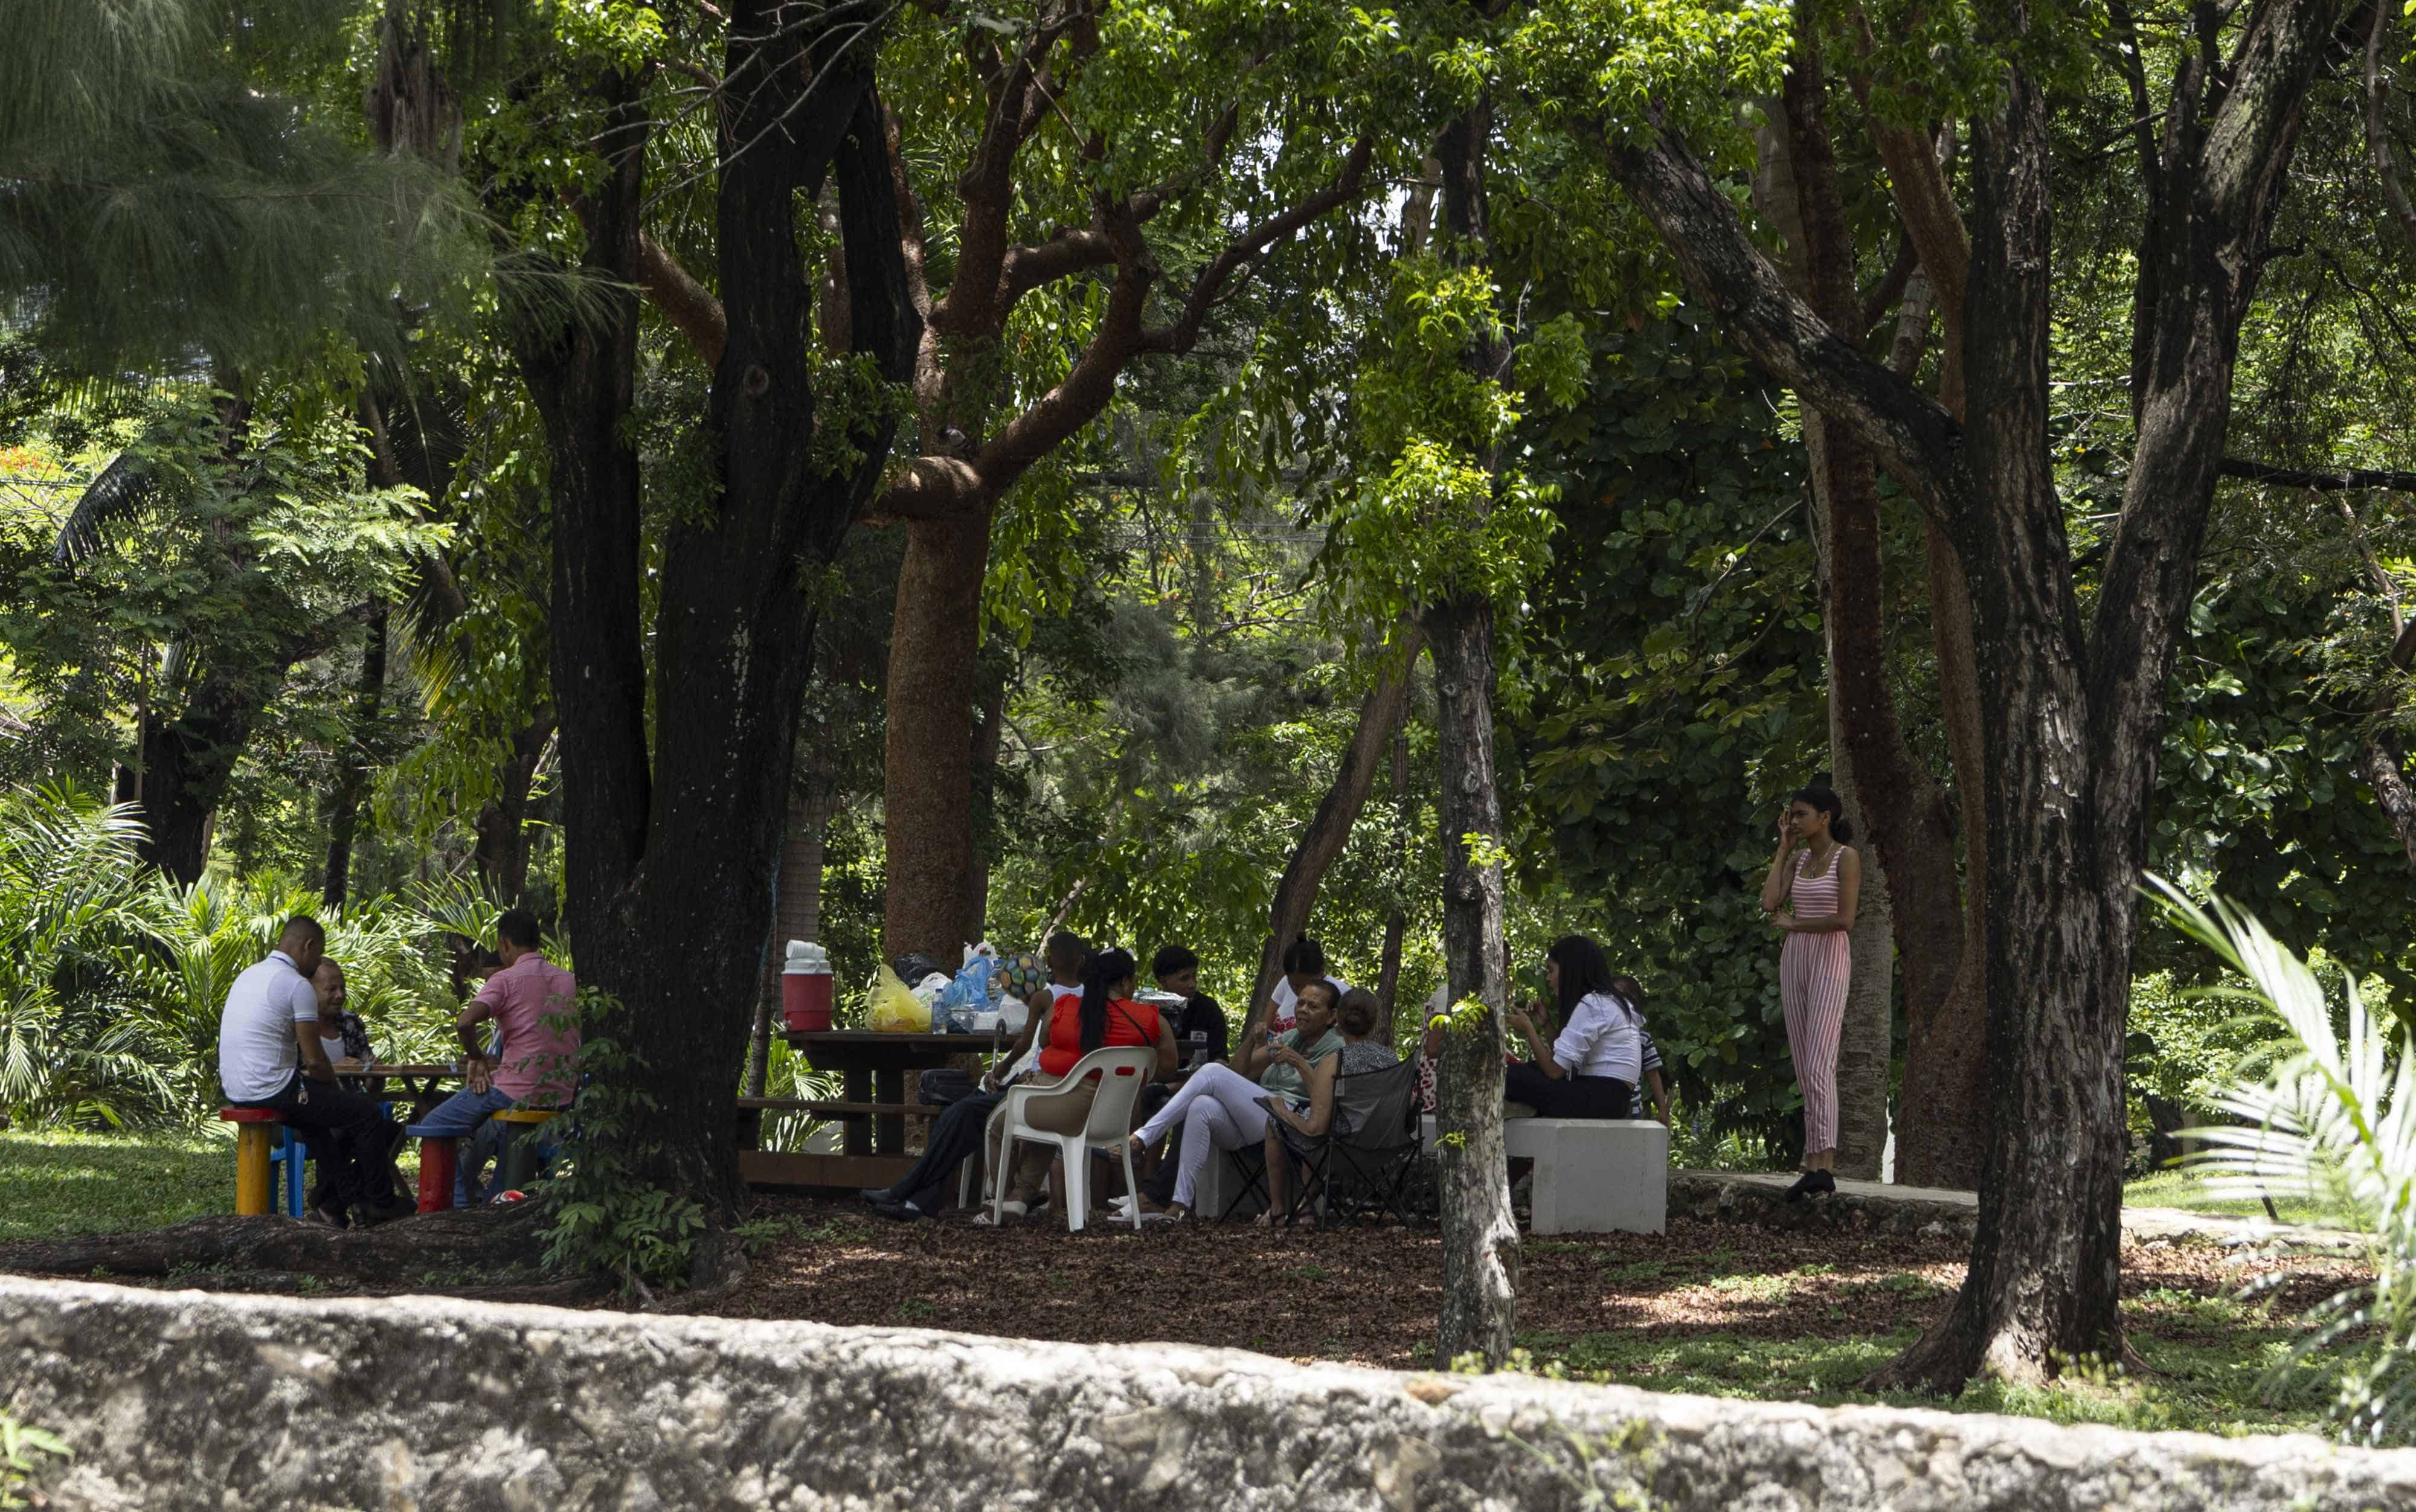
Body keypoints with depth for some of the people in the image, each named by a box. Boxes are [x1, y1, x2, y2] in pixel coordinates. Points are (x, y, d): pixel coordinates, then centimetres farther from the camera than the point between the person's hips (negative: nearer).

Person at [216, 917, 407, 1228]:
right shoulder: (298, 985, -13)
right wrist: (335, 1086, 5)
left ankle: (337, 1201, 32)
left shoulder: (248, 975, 14)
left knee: (319, 1111, 33)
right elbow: (314, 1060, -13)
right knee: (367, 1115, 3)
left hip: (234, 1089, 9)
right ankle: (380, 1203, 16)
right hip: (272, 1090, -9)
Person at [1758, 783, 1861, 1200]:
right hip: (1794, 959, 8)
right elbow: (1770, 903, 1)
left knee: (1819, 1065, -17)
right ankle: (1815, 1161, 5)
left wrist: (1794, 924, -4)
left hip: (1830, 958, -7)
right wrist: (1784, 847, 7)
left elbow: (1844, 919, -14)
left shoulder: (1846, 857, -6)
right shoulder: (1798, 858, 13)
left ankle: (1824, 1165, -23)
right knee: (1803, 1068, 4)